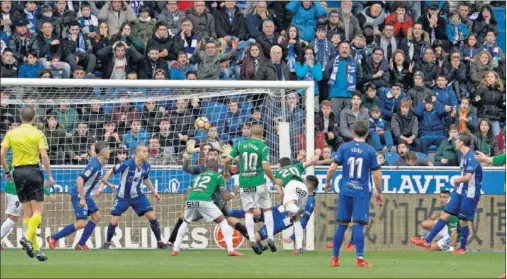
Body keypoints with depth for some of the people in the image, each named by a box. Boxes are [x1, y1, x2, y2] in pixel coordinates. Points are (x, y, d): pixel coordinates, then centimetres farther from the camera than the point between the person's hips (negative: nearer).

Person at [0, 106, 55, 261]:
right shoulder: (38, 134, -4)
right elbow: (44, 156, -10)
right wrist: (49, 176, -4)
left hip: (18, 173, 4)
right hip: (33, 171, -4)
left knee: (27, 212, 8)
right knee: (37, 211, -2)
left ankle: (35, 247, 6)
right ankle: (27, 237, -24)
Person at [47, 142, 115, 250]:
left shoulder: (100, 163, 5)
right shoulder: (94, 165, -25)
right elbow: (80, 180, -29)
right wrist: (82, 199, -28)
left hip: (86, 196, 10)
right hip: (79, 195, -10)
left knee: (96, 217, 12)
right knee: (81, 223, -13)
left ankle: (81, 244, 14)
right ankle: (53, 238, -5)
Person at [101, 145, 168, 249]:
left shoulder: (146, 166, -7)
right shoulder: (127, 164, -24)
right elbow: (111, 171, -15)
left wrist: (154, 192, 15)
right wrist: (104, 180, -25)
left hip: (138, 196, 4)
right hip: (123, 197, -4)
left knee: (152, 217, -6)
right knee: (114, 222, -5)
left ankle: (159, 242, 6)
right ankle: (107, 243, 19)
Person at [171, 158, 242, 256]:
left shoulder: (198, 176, 33)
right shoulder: (218, 176, 21)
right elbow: (225, 196, 18)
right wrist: (232, 194, 38)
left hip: (190, 200, 4)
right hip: (204, 200, -4)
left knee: (186, 222, 31)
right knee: (223, 221, 10)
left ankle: (175, 249, 23)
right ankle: (230, 249, -2)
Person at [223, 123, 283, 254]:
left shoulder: (241, 144, 3)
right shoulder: (263, 148, -6)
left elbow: (227, 160, 4)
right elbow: (265, 167, -14)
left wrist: (226, 172, 23)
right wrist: (274, 180, 1)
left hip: (244, 183, 2)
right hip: (258, 183, -2)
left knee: (249, 212, 9)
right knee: (267, 209, 12)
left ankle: (252, 239, -8)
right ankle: (270, 238, 2)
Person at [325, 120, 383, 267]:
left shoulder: (344, 147, 0)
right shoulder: (370, 151, -4)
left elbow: (332, 168, -4)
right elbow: (377, 175, -4)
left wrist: (327, 182, 13)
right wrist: (379, 193, 7)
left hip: (345, 191, 2)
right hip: (362, 193, -2)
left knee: (342, 225, 10)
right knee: (359, 225, -3)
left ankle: (335, 258, 15)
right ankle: (359, 258, -9)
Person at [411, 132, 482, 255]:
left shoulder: (471, 157, -19)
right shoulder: (464, 156, 10)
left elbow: (468, 176, -26)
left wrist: (457, 180, -8)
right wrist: (458, 181, 5)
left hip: (469, 194, -9)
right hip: (460, 191, 9)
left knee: (463, 221, 1)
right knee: (445, 214, 6)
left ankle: (463, 248, 20)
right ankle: (427, 241, 7)